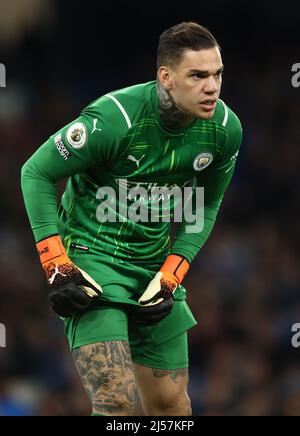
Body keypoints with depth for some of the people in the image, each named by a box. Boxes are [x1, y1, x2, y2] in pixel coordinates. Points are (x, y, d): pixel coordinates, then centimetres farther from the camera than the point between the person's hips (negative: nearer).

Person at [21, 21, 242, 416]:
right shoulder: (113, 118, -24)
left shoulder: (225, 128, -7)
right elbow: (36, 173, -13)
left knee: (171, 402, 8)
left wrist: (171, 275, -3)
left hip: (156, 262, 6)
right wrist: (57, 267, -17)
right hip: (92, 258, -6)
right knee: (116, 398, -19)